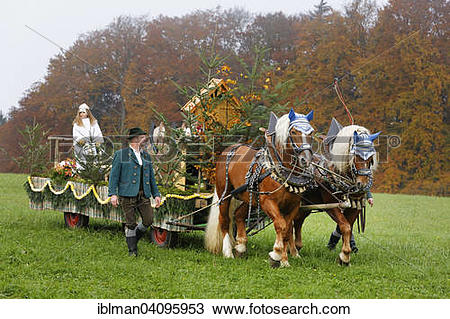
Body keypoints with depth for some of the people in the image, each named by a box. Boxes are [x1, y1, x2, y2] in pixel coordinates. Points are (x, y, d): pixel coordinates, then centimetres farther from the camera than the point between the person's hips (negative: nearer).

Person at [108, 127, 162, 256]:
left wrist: (156, 194, 14)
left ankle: (133, 238, 22)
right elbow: (114, 175, -3)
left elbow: (151, 177, 20)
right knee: (131, 223, -1)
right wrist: (113, 194, -12)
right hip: (127, 194, -5)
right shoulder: (121, 155, -1)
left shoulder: (146, 156, 16)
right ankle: (132, 250, 12)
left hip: (144, 194, 5)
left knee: (148, 220, -4)